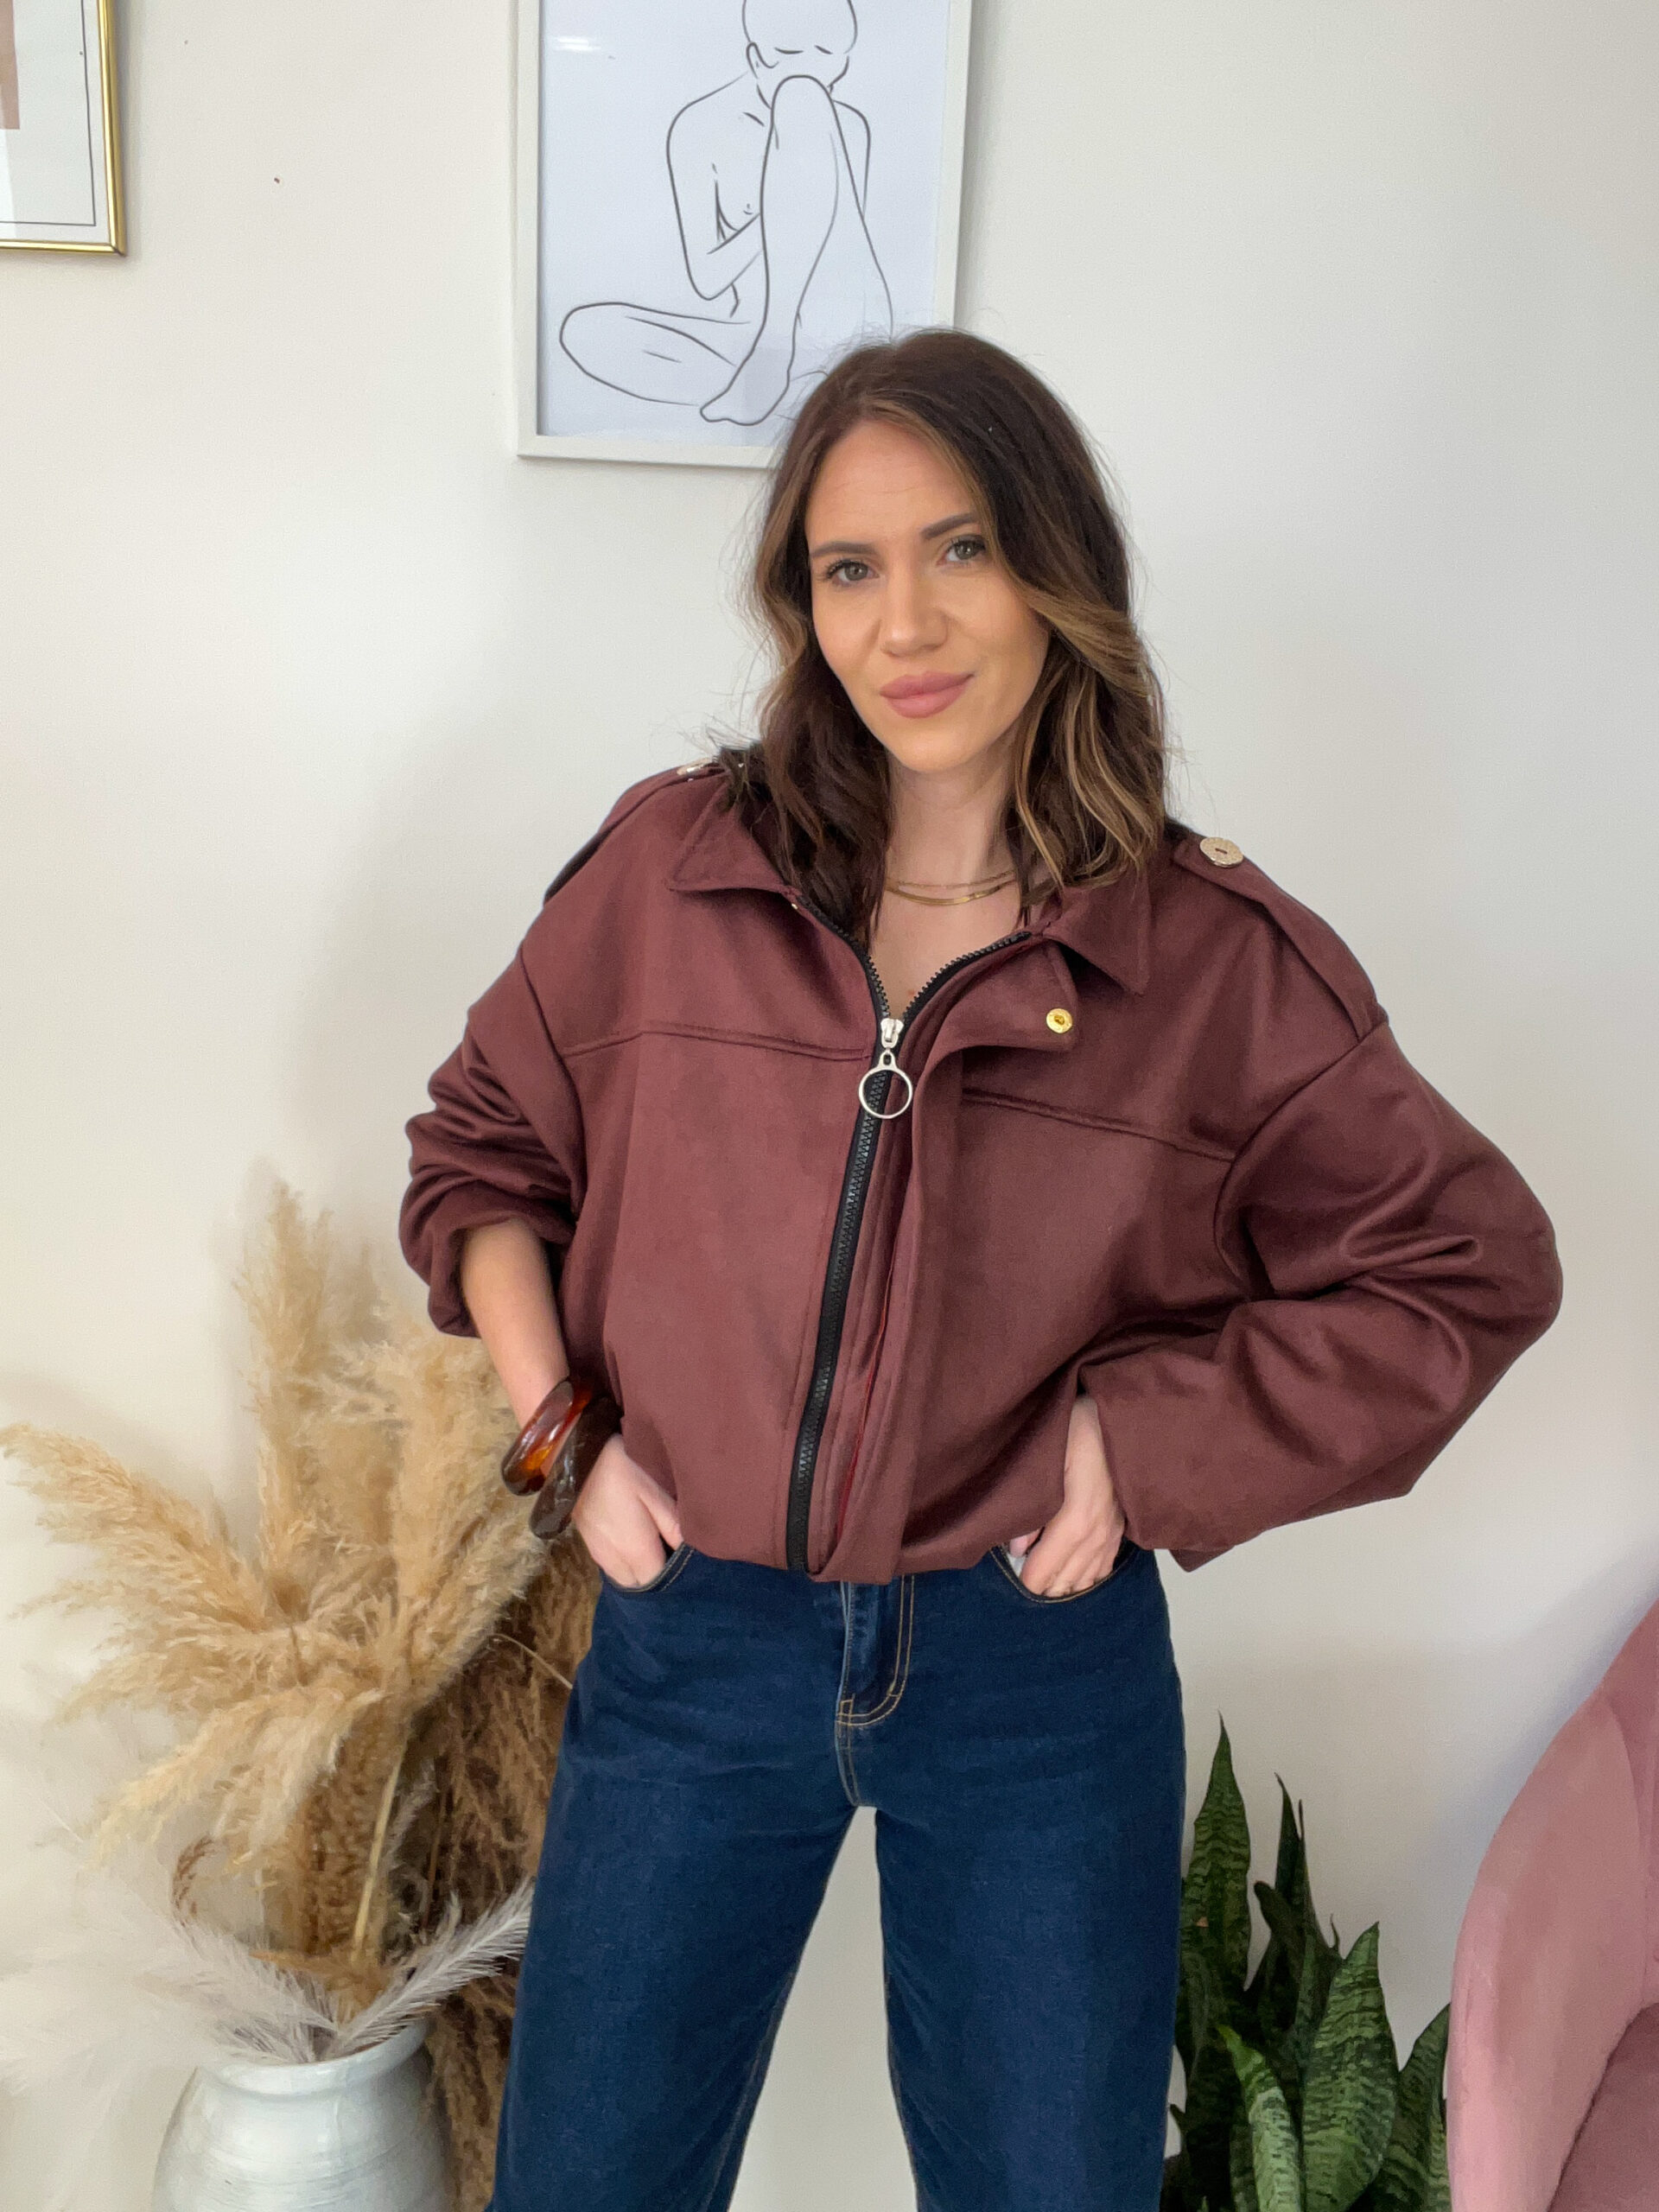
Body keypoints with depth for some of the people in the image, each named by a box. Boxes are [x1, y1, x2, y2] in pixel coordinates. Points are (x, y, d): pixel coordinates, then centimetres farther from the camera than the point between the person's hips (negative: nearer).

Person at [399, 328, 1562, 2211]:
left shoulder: (1222, 962, -10)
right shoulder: (667, 871, -6)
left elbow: (1473, 1266, -2)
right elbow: (481, 1147, 8)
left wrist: (1145, 1443, -11)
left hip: (1038, 1660, -1)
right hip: (693, 1636, 2)